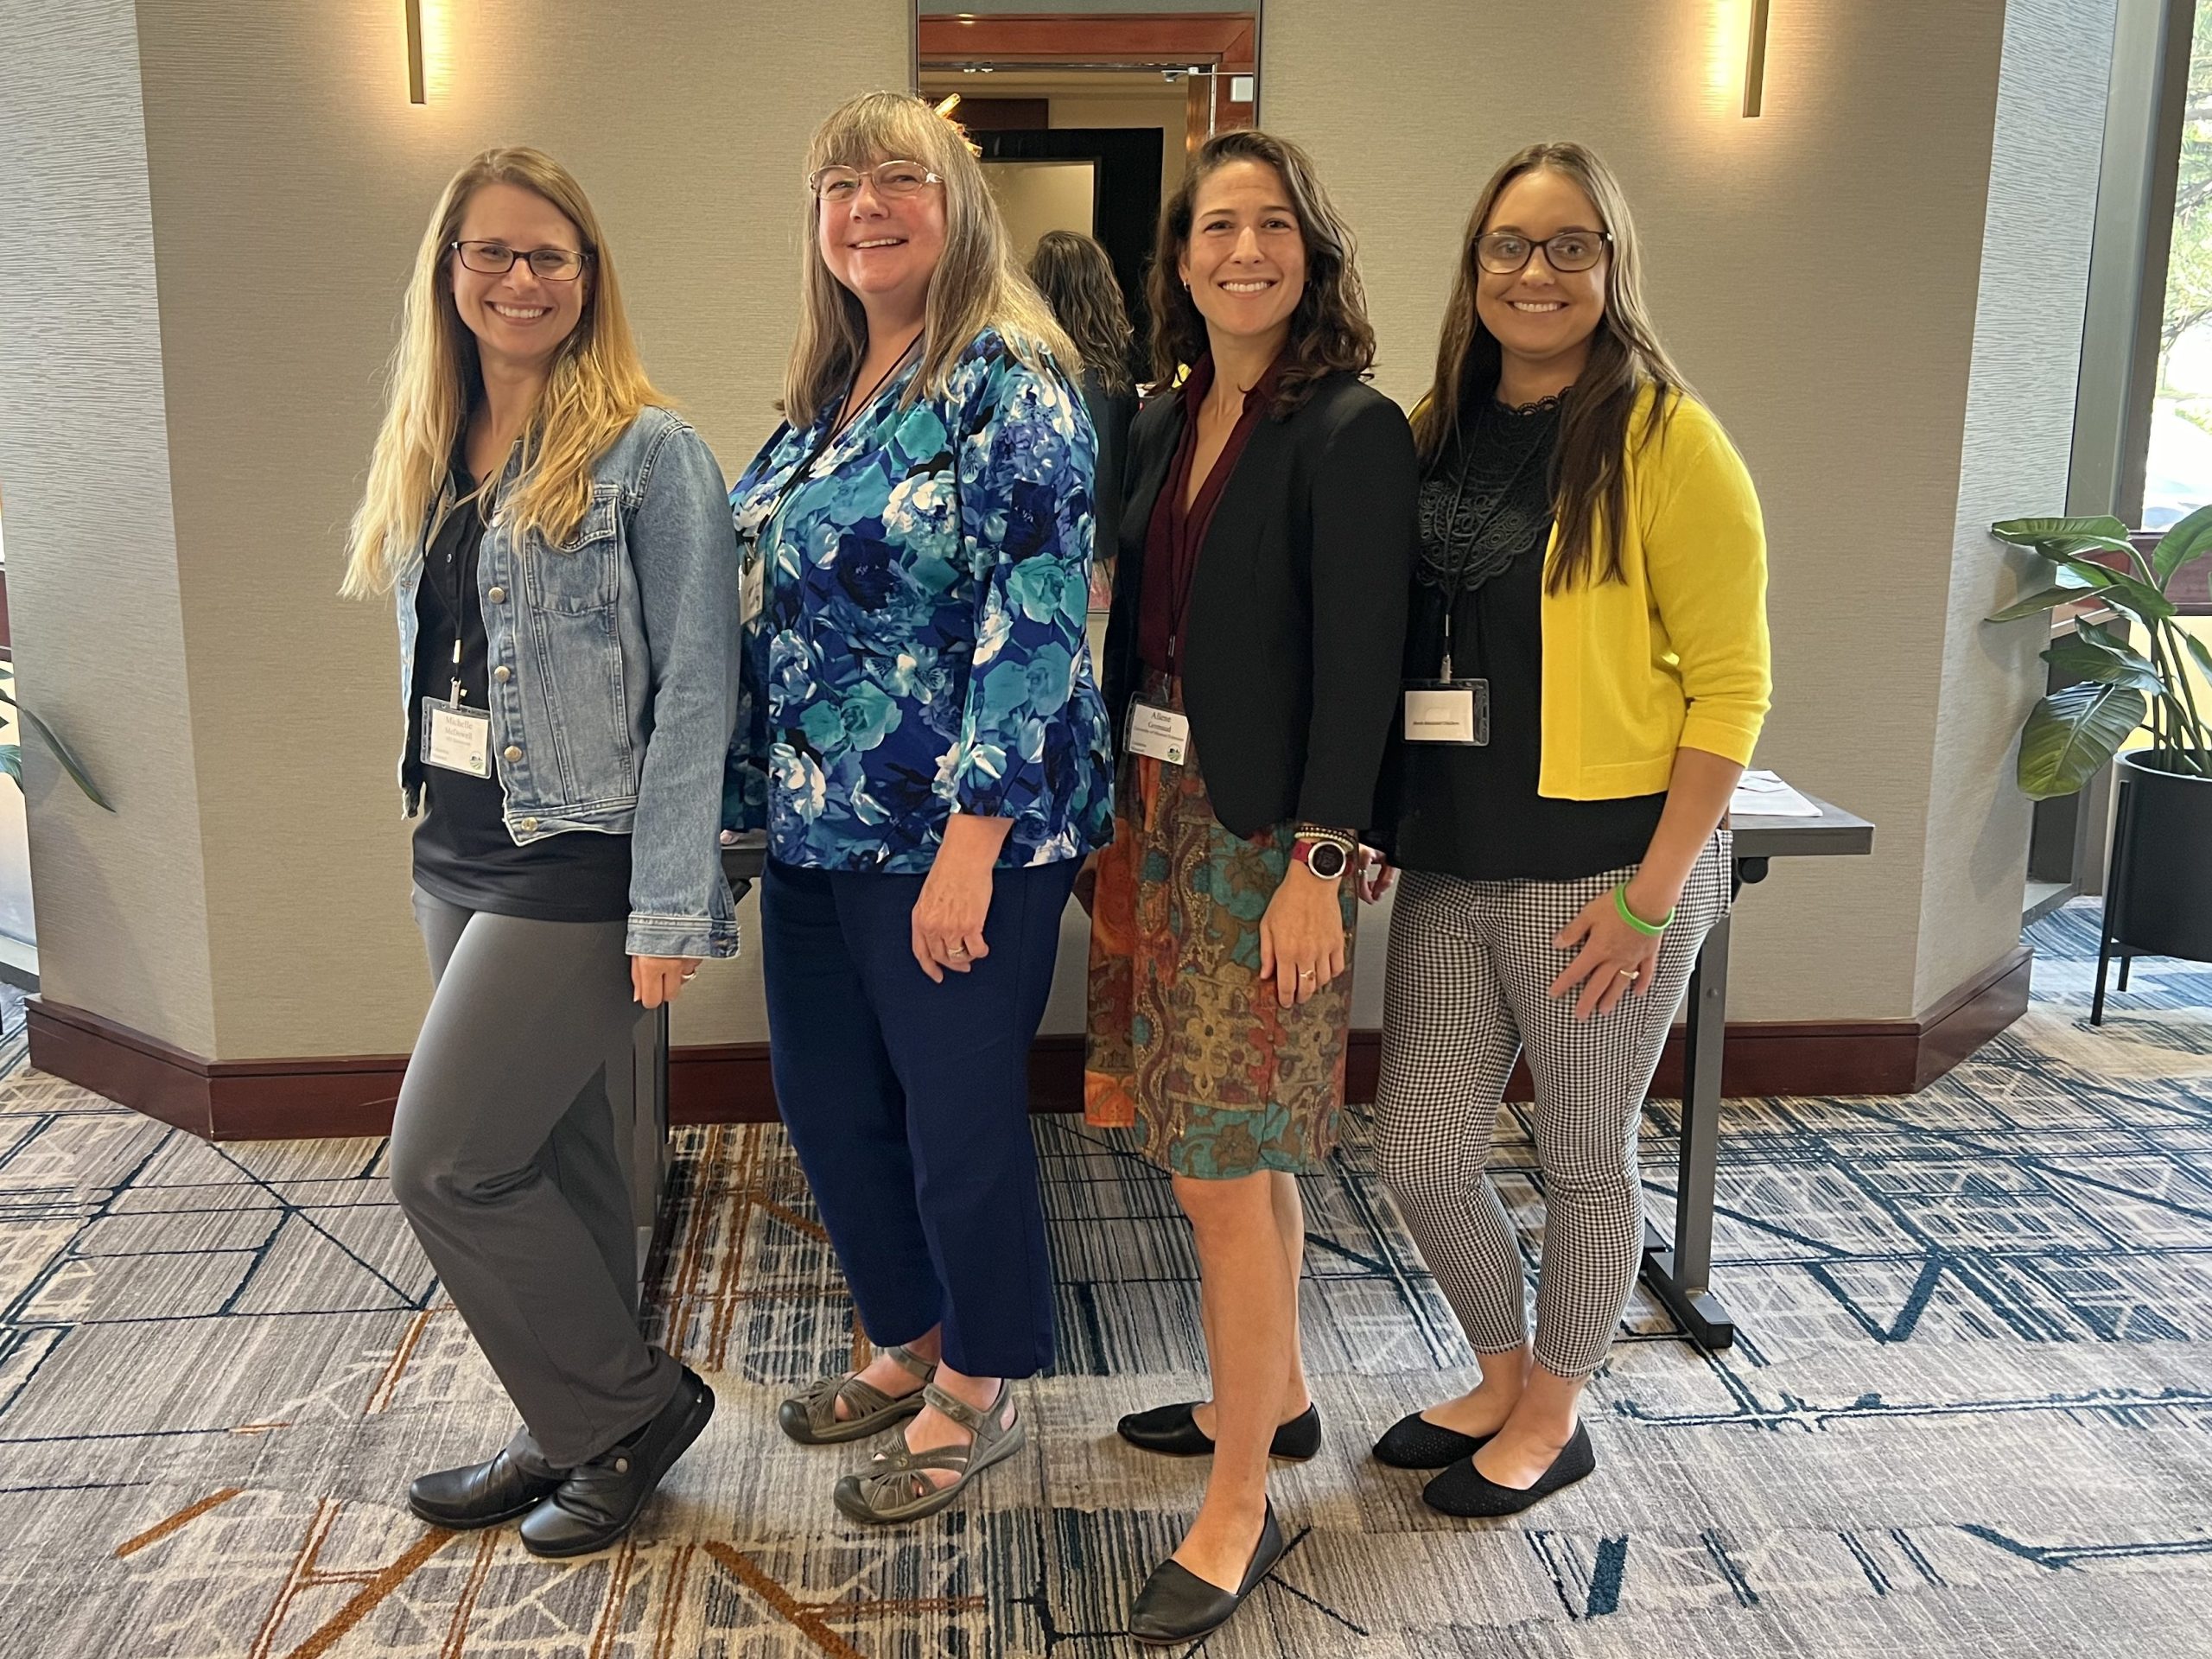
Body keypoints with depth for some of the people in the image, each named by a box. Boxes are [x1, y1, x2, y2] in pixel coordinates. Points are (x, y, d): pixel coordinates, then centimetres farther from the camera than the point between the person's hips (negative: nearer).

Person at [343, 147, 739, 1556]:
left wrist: (671, 909, -18)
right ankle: (578, 1435, 31)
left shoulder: (650, 457, -11)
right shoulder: (432, 458, 10)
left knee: (443, 1165, -5)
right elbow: (434, 666, 15)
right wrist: (432, 839, 14)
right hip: (460, 857, 7)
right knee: (551, 1159, 15)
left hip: (578, 868, -7)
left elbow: (696, 690, -15)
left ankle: (631, 1404, 15)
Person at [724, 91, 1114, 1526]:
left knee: (960, 1117, 5)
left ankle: (978, 1394, 27)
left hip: (954, 832, -8)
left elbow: (1036, 622, -19)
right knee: (826, 1099, 16)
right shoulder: (825, 397, 12)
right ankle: (910, 1345, 38)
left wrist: (973, 840, -22)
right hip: (820, 828, 8)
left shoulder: (1009, 387, -12)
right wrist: (766, 798, 15)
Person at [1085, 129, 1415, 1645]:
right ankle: (1274, 1394, 37)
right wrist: (1123, 808, 13)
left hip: (1266, 834, -7)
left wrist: (1317, 865, -19)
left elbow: (1360, 667, -15)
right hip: (1160, 811, 7)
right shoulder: (1165, 424, 11)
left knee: (1225, 1164, -4)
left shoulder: (1352, 433, -11)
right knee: (1230, 1147, 17)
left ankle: (1241, 1509, 10)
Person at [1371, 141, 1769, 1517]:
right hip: (1451, 867, 6)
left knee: (1585, 1158, 11)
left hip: (1601, 866, -5)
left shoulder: (1661, 437, -9)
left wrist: (1652, 892, -15)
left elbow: (1731, 684, -11)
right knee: (1422, 1154, 10)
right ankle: (1502, 1377, 37)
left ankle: (1553, 1415, 34)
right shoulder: (1436, 431, 9)